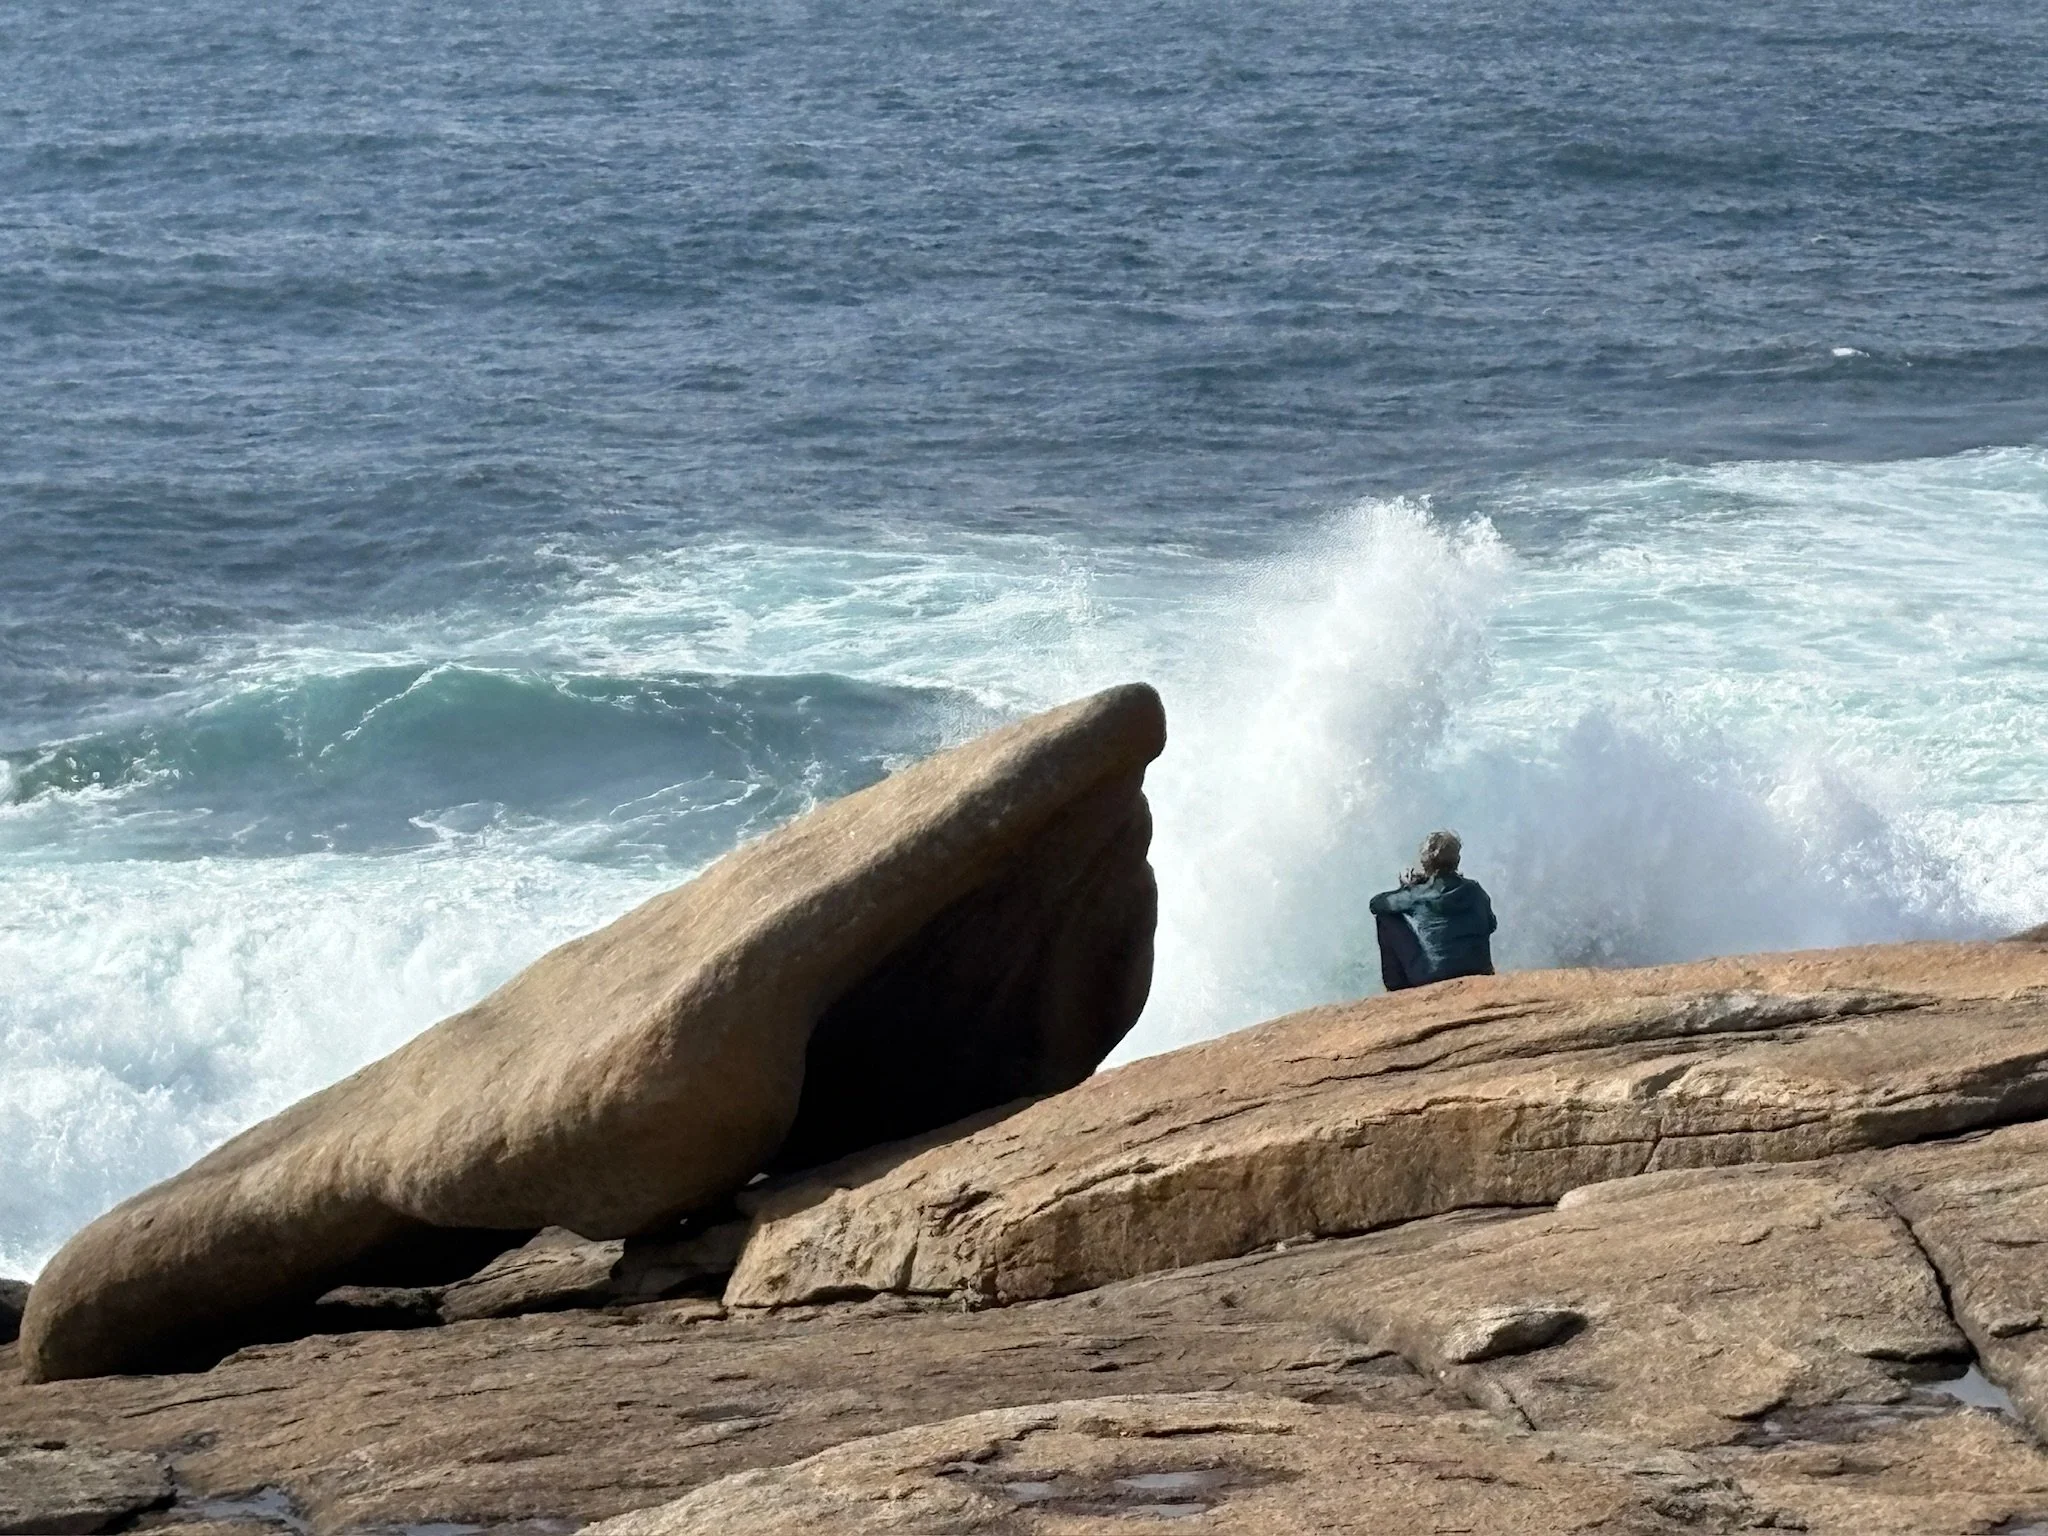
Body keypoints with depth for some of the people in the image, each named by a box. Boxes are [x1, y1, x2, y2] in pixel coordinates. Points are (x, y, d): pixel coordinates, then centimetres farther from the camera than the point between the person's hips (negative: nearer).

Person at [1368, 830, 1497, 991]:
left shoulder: (1419, 896, -6)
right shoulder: (1475, 890, 4)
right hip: (1479, 973, 4)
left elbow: (1376, 904, 7)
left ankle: (1398, 988, 16)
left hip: (1430, 979, -4)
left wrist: (1406, 888, 24)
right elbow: (1491, 924, 23)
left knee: (1387, 918, 10)